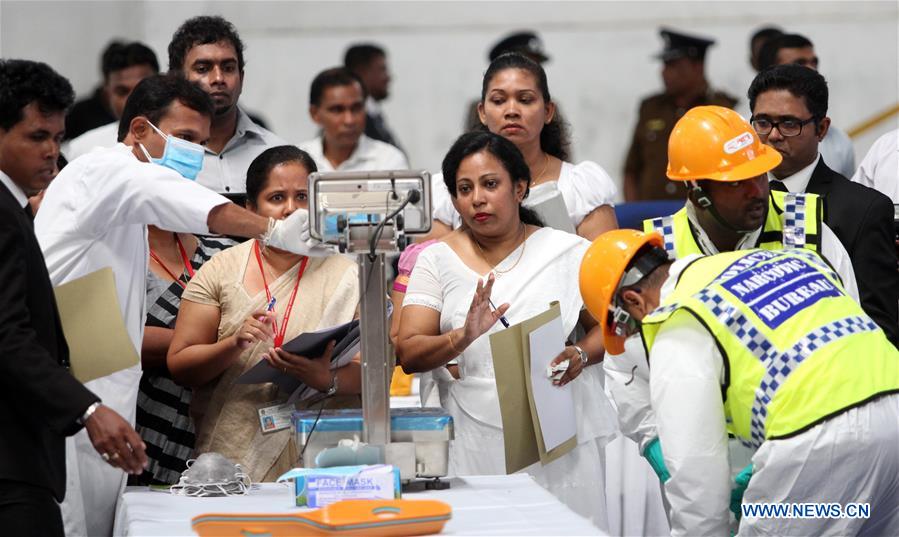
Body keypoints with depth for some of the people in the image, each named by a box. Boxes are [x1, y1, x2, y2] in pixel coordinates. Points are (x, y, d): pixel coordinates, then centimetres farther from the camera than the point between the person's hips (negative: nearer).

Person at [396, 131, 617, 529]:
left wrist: (581, 355, -12)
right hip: (478, 445, 0)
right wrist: (463, 338, -19)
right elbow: (408, 354, 0)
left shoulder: (567, 251, 7)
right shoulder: (437, 261, 7)